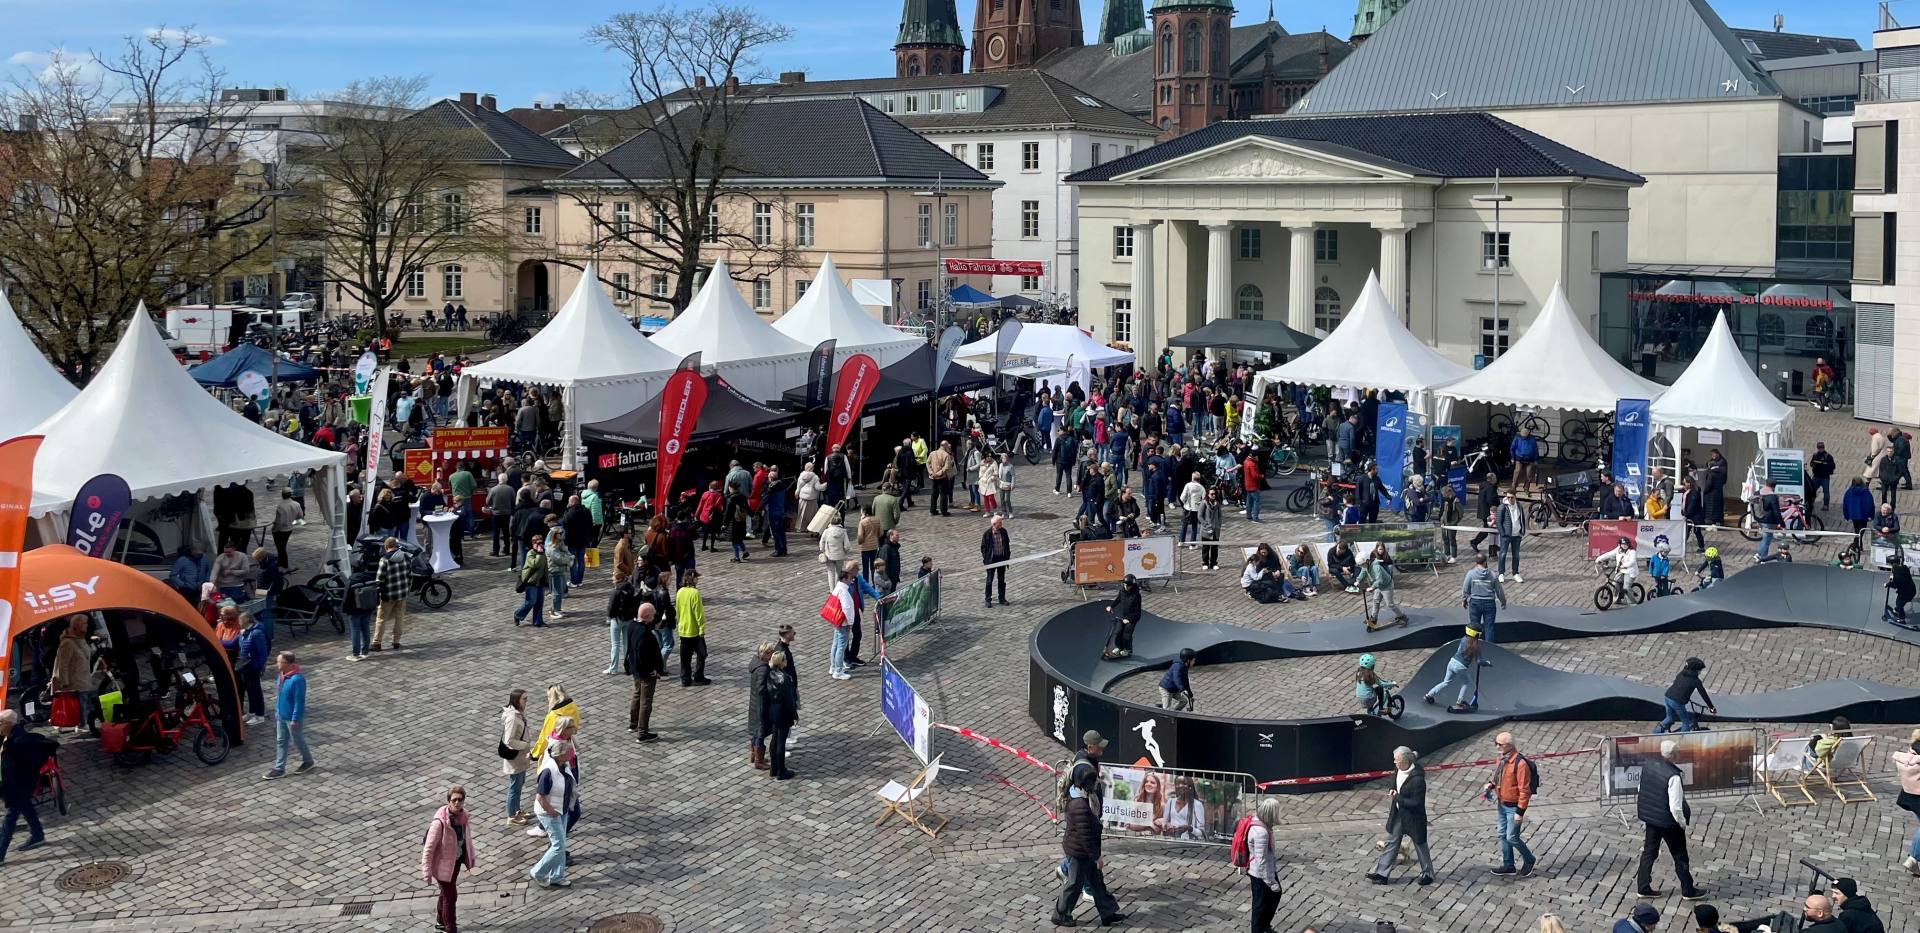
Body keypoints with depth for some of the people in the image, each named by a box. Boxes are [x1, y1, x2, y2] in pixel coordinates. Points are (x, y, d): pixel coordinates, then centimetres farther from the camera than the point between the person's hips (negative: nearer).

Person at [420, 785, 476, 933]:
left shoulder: (463, 815, -10)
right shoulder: (440, 821, -31)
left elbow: (466, 836, 7)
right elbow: (429, 847, -26)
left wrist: (470, 856, 17)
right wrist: (427, 872, -24)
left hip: (456, 860, 7)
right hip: (443, 863, -7)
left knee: (446, 892, 25)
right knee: (451, 895, 3)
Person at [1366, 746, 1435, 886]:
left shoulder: (1417, 779, -31)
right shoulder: (1398, 769, -6)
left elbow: (1417, 803, -26)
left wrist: (1397, 798, -23)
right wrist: (1393, 792, -5)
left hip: (1413, 816, -8)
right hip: (1398, 814, 8)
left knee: (1419, 843, 12)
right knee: (1392, 842, 13)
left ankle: (1427, 874, 31)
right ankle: (1381, 873, 21)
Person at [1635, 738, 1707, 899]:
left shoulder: (1647, 765, -8)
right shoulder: (1673, 776, -29)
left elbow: (1641, 789, 6)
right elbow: (1675, 807, -27)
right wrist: (1682, 823, -8)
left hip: (1649, 817, 6)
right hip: (1668, 822, -6)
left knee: (1649, 852, 19)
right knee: (1680, 856, 12)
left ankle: (1643, 888, 26)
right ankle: (1688, 890, 26)